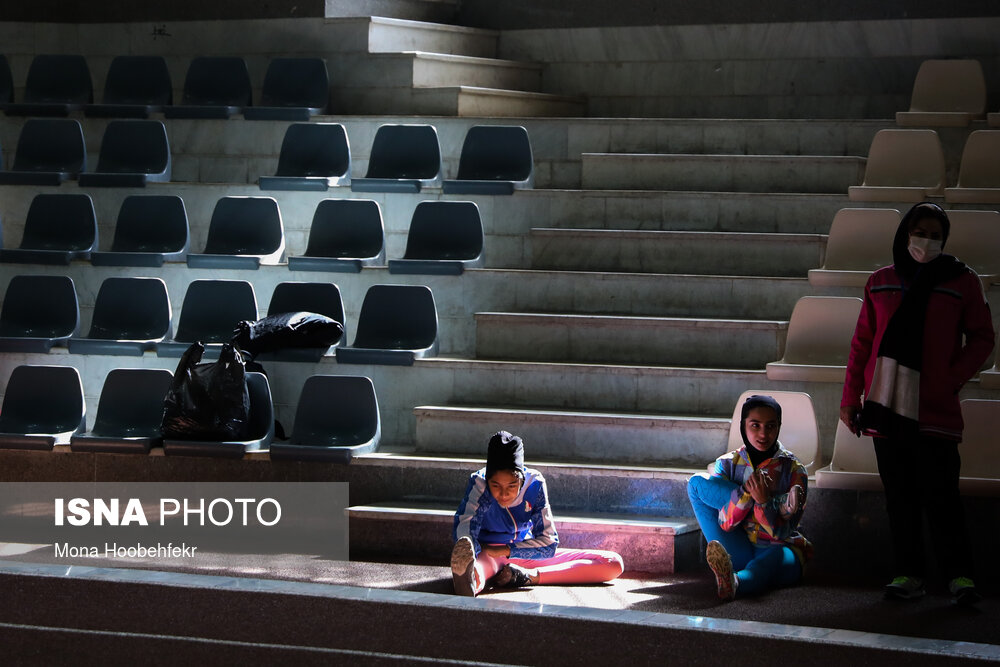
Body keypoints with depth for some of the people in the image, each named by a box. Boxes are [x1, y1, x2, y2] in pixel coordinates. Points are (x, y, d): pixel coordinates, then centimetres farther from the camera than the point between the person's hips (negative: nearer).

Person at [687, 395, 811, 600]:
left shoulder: (793, 469, -1)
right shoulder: (727, 464, 4)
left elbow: (782, 533, -9)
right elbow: (725, 524, -8)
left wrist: (763, 502, -28)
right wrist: (746, 492, -26)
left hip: (777, 549, -3)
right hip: (740, 552, 3)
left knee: (774, 558, -43)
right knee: (697, 483, -7)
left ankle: (734, 583, -76)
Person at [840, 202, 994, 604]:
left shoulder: (962, 281, 5)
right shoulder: (881, 283, 13)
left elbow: (982, 338, 6)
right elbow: (862, 342, 15)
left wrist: (954, 379, -7)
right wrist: (850, 398, 10)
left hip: (935, 410, -3)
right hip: (886, 406, 3)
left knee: (940, 494, -7)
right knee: (899, 496, 5)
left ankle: (959, 574, -1)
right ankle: (908, 574, 10)